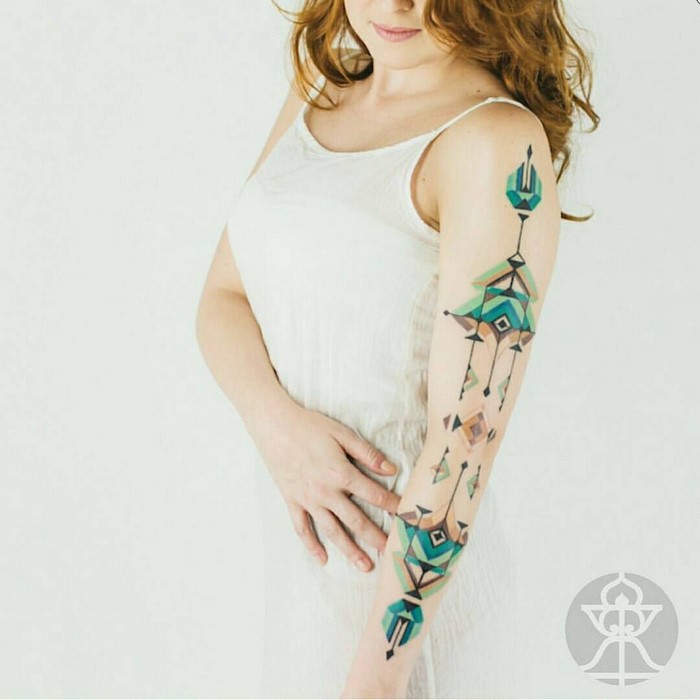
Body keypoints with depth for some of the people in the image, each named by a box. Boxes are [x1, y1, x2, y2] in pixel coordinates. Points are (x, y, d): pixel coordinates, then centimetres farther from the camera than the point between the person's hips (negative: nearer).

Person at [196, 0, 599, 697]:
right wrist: (276, 423, -15)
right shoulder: (320, 92, 4)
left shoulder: (498, 142, -19)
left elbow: (466, 436, -21)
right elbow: (222, 296, 6)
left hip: (408, 589, -7)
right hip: (302, 550, 7)